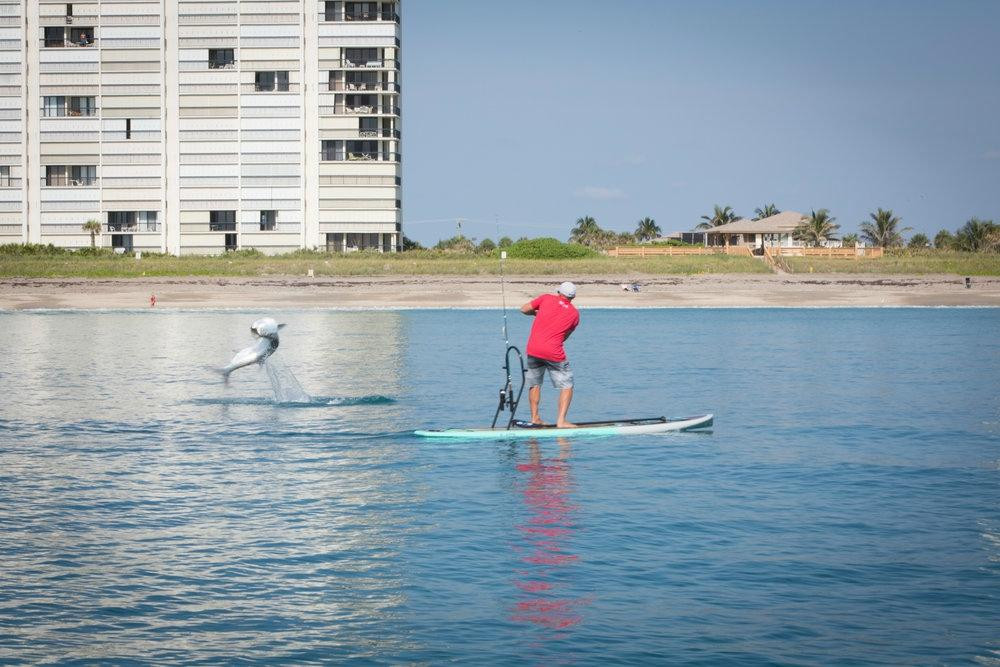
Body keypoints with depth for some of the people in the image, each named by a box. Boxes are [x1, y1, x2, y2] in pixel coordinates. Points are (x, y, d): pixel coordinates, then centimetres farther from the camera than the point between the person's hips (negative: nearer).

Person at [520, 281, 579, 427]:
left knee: (534, 384, 20)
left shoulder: (547, 298, 9)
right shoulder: (574, 314, 9)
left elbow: (524, 309, 13)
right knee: (567, 386, 6)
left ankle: (534, 418, 19)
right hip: (554, 352, -3)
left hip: (533, 349, 3)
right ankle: (561, 420, -6)